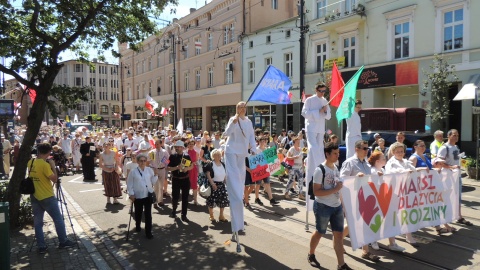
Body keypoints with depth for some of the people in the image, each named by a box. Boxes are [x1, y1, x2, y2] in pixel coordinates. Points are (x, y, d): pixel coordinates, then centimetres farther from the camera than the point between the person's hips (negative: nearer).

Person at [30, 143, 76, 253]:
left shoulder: (31, 162, 4)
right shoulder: (45, 164, -20)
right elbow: (54, 179, -17)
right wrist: (53, 166, -11)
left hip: (34, 196, 7)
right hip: (47, 197, -7)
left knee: (37, 222, 10)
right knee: (58, 219, 6)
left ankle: (41, 246, 14)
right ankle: (63, 241, 14)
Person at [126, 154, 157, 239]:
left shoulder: (150, 170, 1)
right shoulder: (133, 172, -6)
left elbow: (153, 182, 2)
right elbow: (129, 184, -3)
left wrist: (155, 175, -11)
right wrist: (131, 194, -8)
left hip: (148, 195, 1)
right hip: (138, 196, -1)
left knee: (148, 214, 1)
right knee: (138, 213, 17)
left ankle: (148, 232, 8)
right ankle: (137, 226, 43)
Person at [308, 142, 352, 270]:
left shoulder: (336, 167, 6)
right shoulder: (320, 170, -18)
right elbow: (316, 192, -22)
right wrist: (335, 189, -25)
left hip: (337, 206, 7)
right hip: (323, 207, -6)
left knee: (339, 234, 7)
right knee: (319, 233, 11)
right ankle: (311, 255, 34)